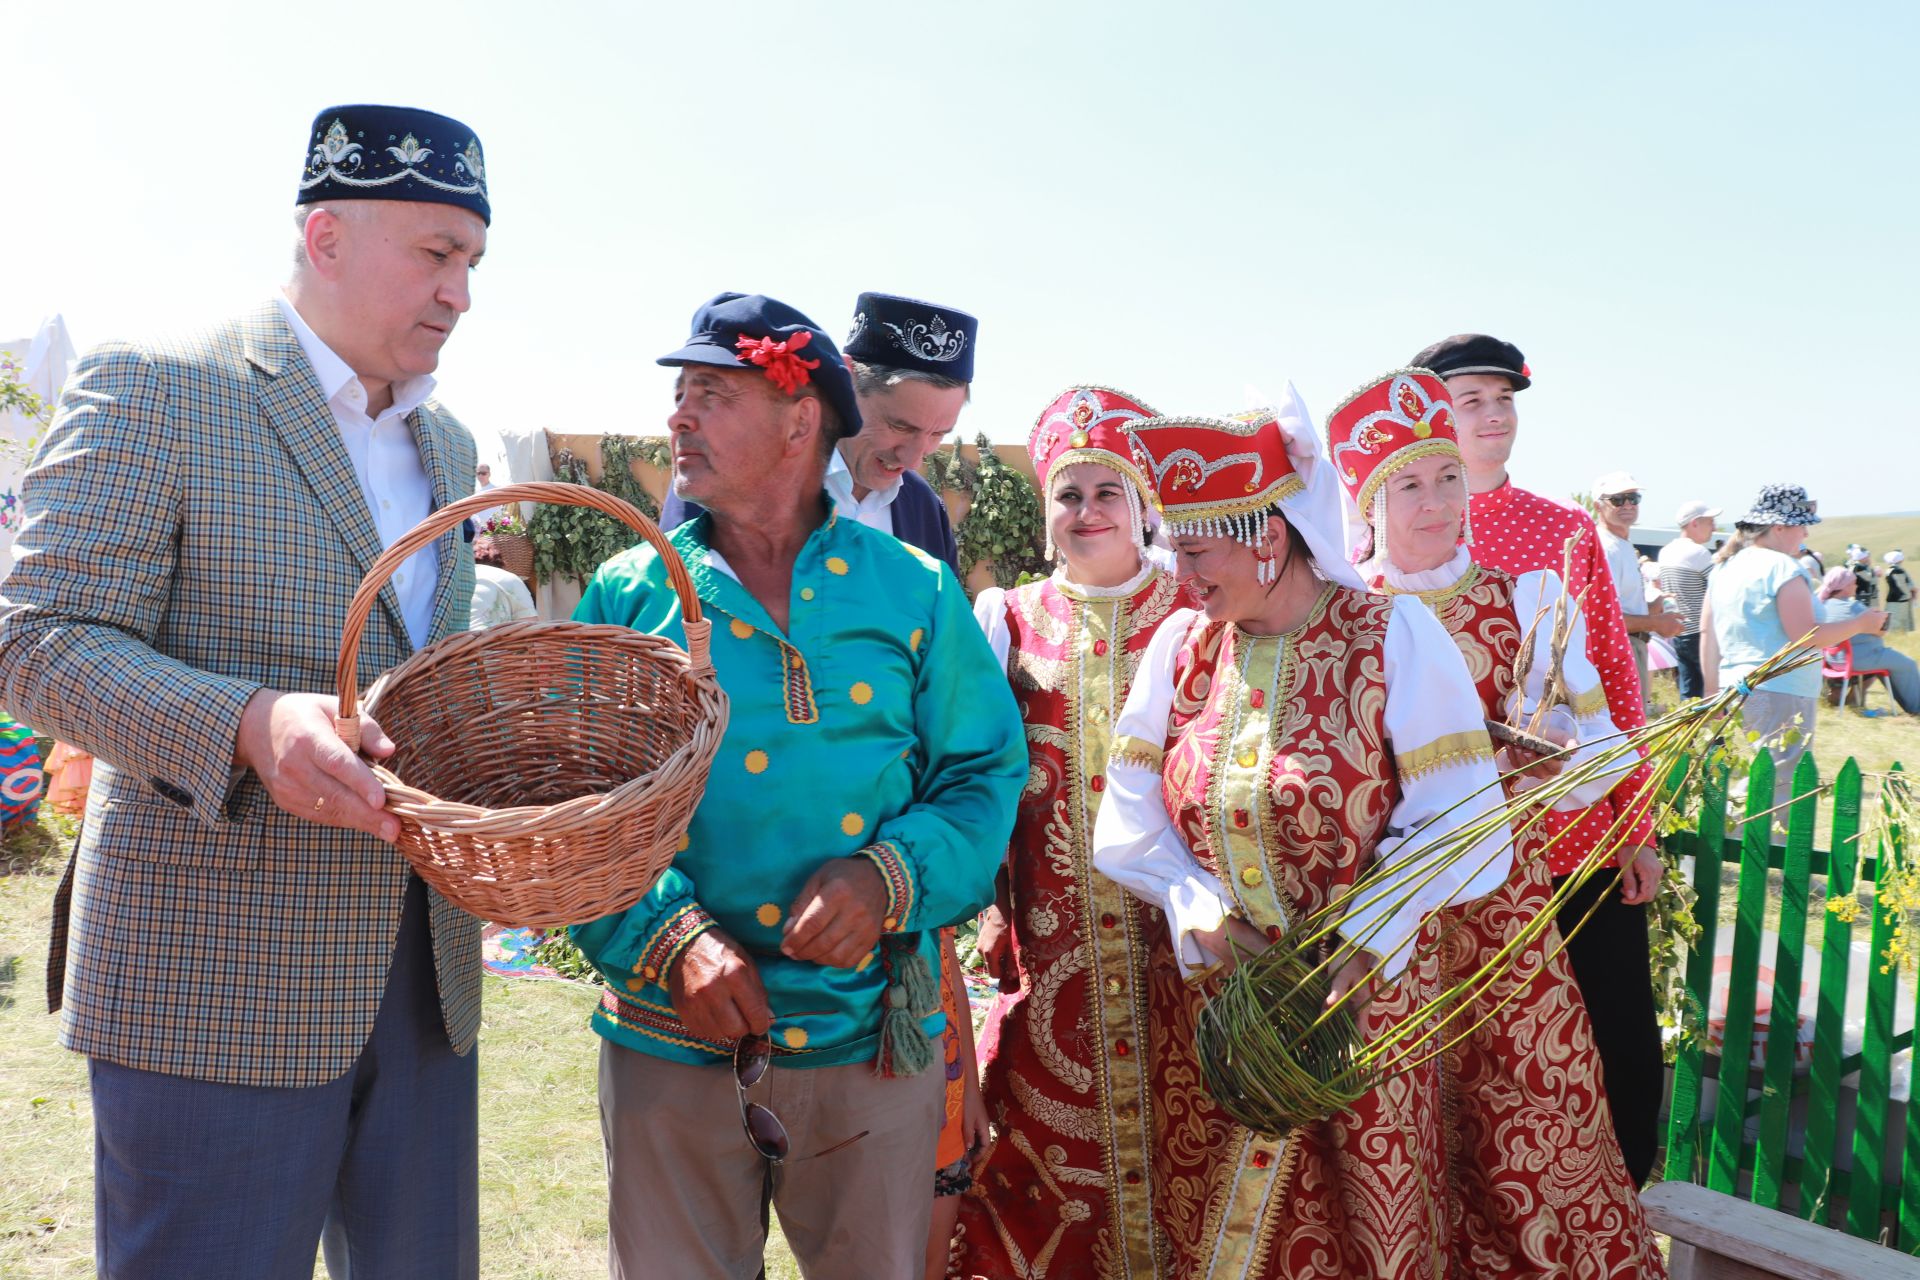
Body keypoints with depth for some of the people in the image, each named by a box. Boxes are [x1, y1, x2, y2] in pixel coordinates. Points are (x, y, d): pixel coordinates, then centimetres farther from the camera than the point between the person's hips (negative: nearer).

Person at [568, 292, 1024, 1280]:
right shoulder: (626, 595, 3)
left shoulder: (914, 592, 3)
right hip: (672, 1042, 0)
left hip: (871, 1043, 1)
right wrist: (665, 935, -17)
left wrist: (891, 876, -16)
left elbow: (986, 775, 2)